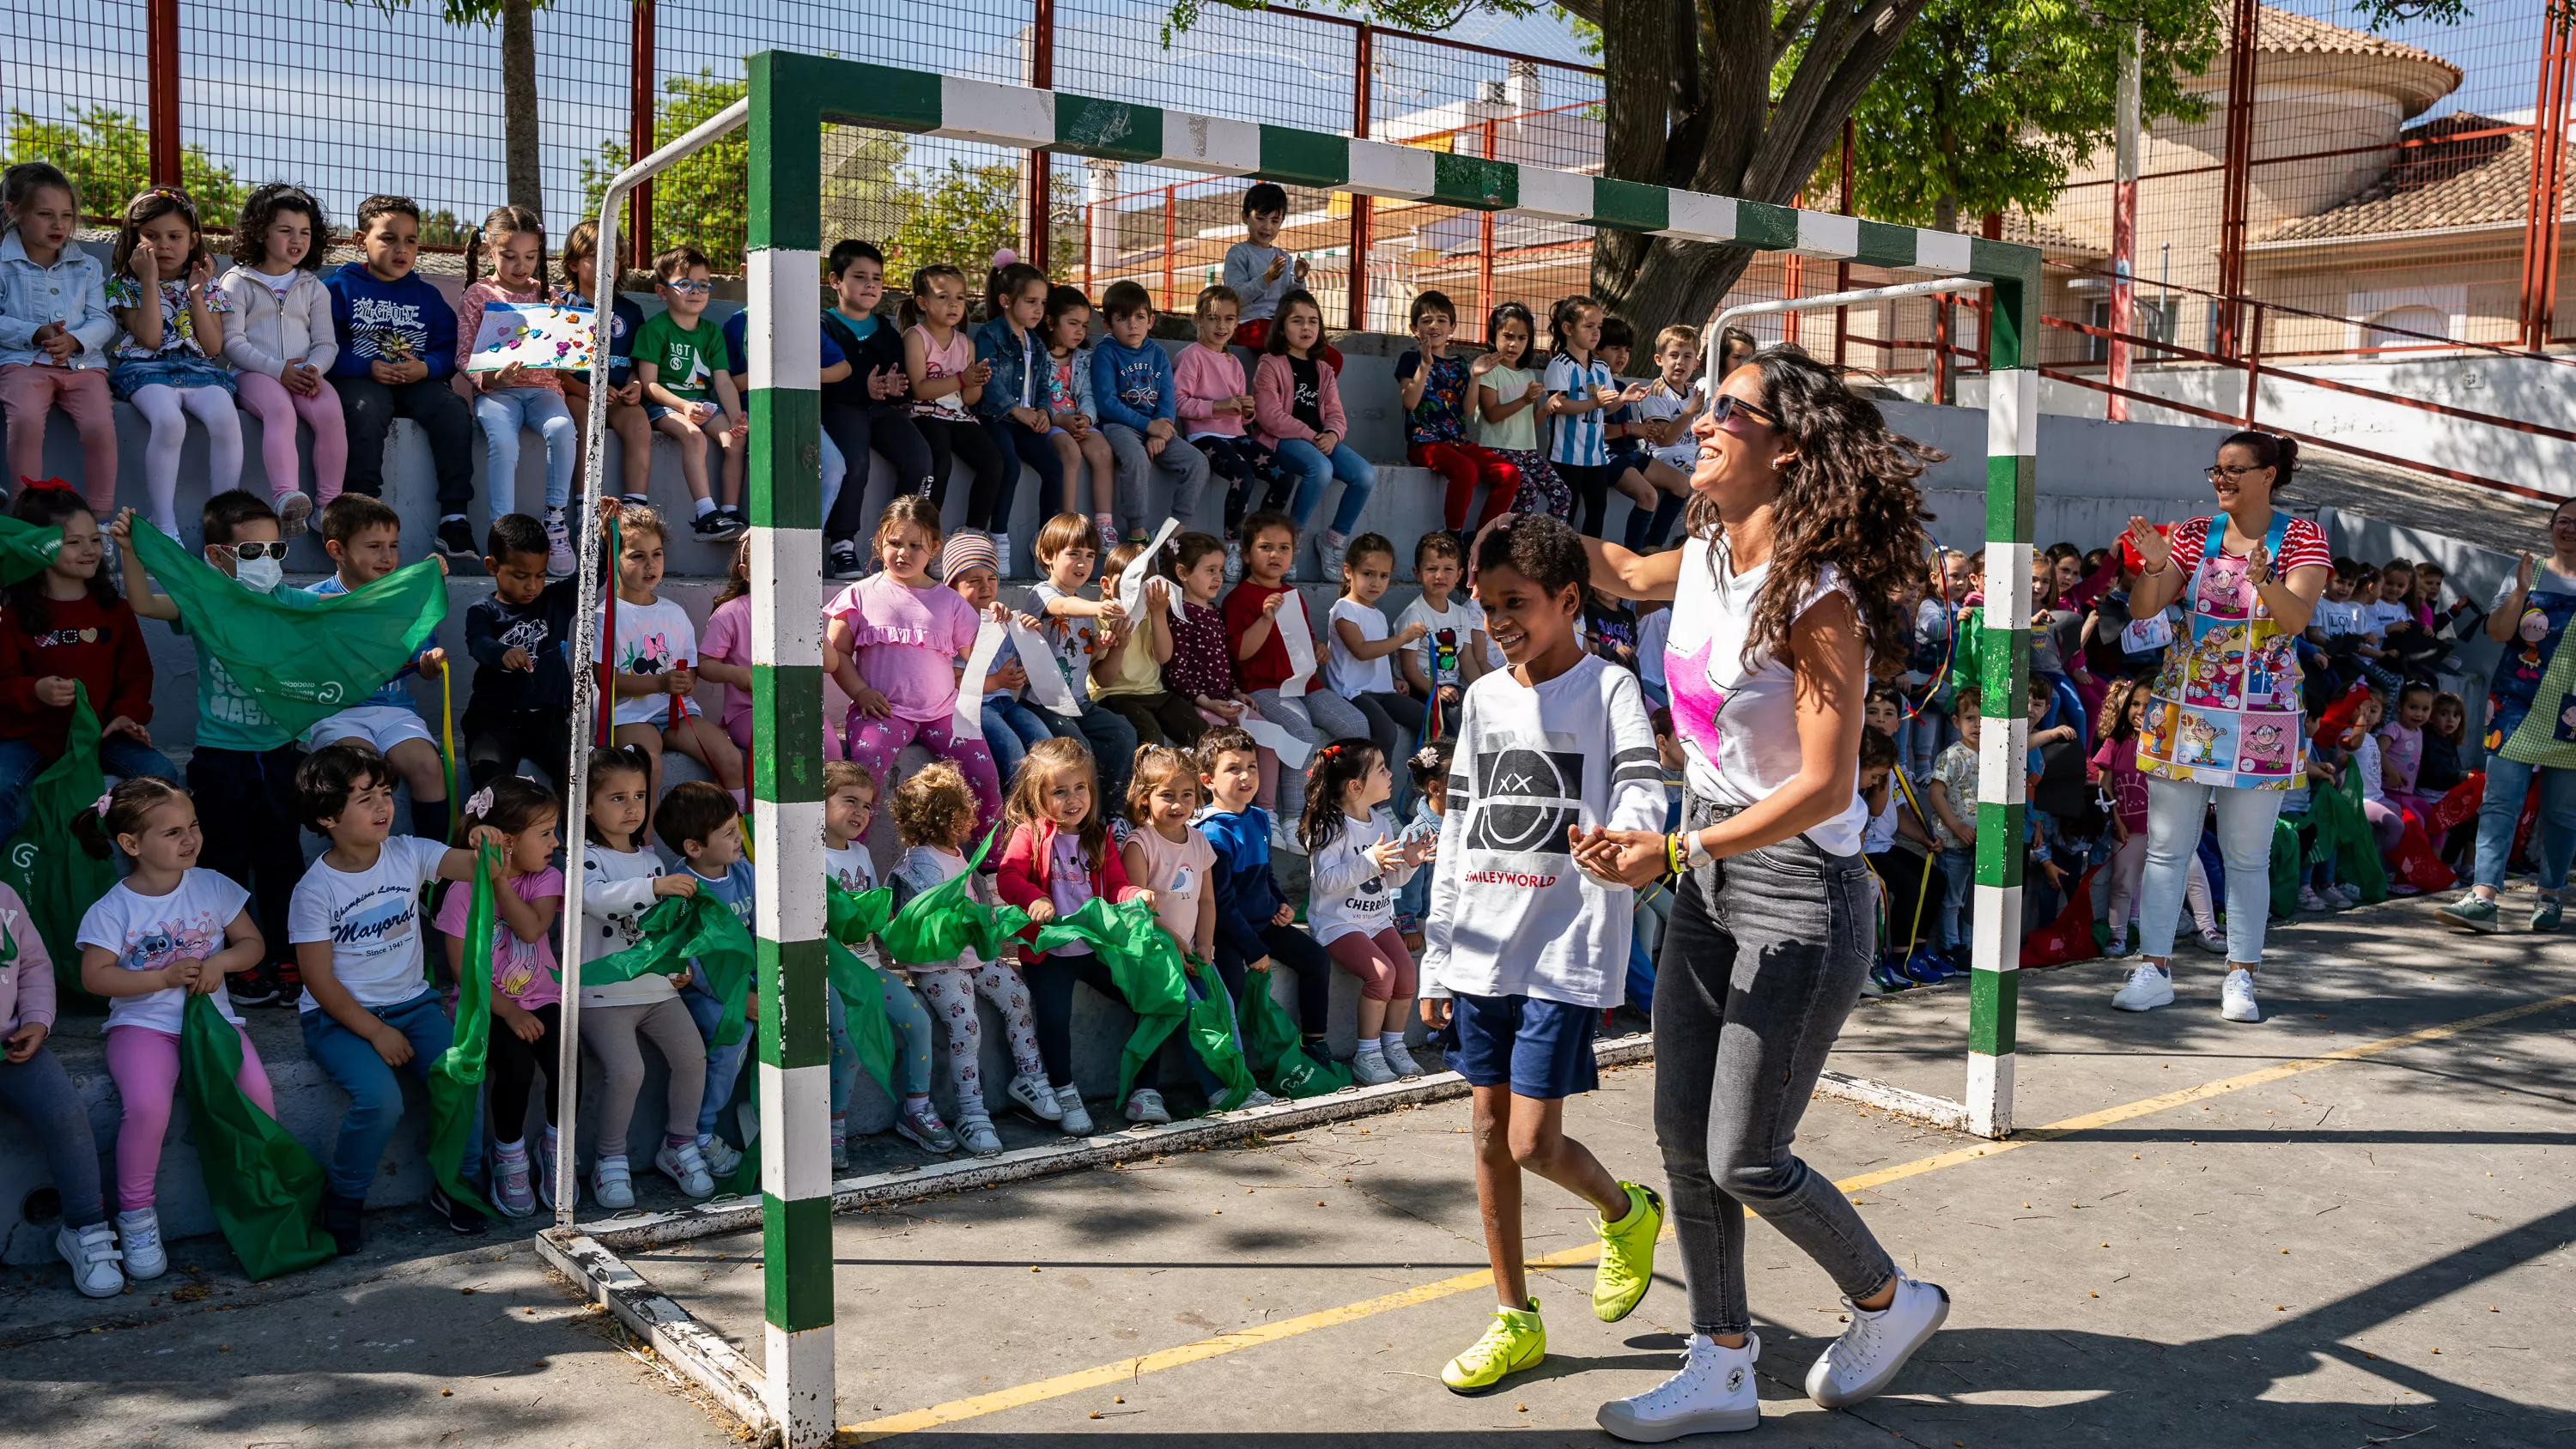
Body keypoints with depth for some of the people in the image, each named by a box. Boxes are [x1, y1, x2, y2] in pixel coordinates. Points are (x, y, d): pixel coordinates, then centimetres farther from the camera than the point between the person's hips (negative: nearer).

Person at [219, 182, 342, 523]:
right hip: (255, 373, -3)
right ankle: (285, 496, -54)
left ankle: (330, 501, -27)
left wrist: (314, 369, -11)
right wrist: (278, 370, -15)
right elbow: (232, 340, -2)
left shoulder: (314, 288, 20)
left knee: (330, 412, -30)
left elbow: (326, 343, 13)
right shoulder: (238, 282, 9)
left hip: (303, 375, 3)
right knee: (280, 410, -36)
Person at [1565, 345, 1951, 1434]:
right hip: (1709, 877, 8)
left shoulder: (1819, 599, -20)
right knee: (1682, 1139, 10)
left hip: (1800, 893, -8)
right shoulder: (1704, 556, 3)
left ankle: (1891, 1301, 29)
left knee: (1745, 1158, 1)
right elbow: (1621, 573, 28)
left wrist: (1670, 852, -26)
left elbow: (1824, 788, -23)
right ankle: (1722, 1368, 25)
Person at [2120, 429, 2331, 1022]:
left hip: (2259, 717, -2)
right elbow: (2142, 609, 0)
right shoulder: (2194, 533, 6)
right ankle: (2154, 970, 10)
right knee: (2166, 846, 3)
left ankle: (2240, 978, 14)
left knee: (2247, 856, 5)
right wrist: (2153, 566, -19)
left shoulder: (2301, 538, -1)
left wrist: (2263, 580, -33)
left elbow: (2296, 619, -15)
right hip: (2184, 707, 2)